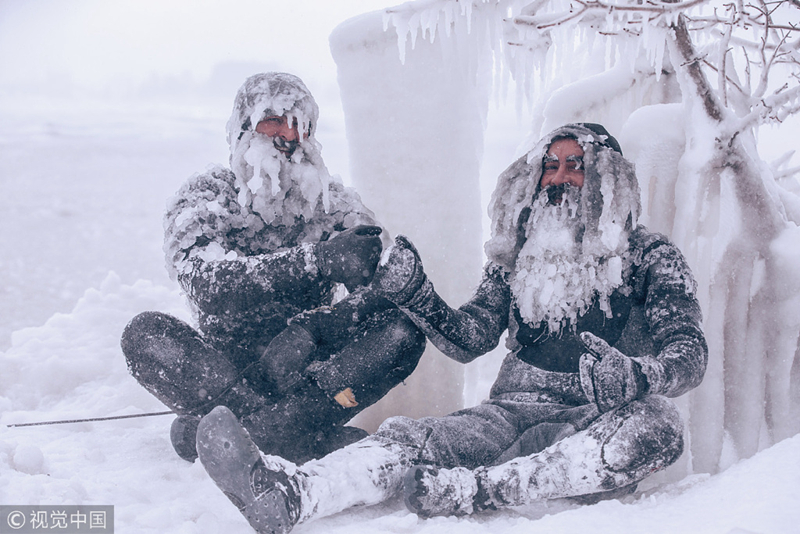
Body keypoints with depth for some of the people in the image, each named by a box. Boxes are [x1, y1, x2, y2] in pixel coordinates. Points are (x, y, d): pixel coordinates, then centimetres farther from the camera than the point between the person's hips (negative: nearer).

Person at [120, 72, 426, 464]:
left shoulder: (334, 201, 7)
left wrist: (312, 327, -27)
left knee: (403, 330, -22)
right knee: (144, 333, -26)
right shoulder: (202, 198, 0)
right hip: (226, 367, -1)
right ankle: (307, 437, -35)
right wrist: (316, 260, -37)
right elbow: (209, 283, -22)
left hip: (310, 372, 1)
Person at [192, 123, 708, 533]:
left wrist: (634, 375, -31)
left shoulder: (651, 257, 3)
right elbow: (469, 339, 10)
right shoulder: (518, 256, 14)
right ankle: (285, 492, -54)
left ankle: (471, 490, -48)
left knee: (657, 426, -37)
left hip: (599, 425, -2)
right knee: (415, 437, -26)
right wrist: (415, 297, -10)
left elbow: (691, 354, -8)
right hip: (517, 413, 3)